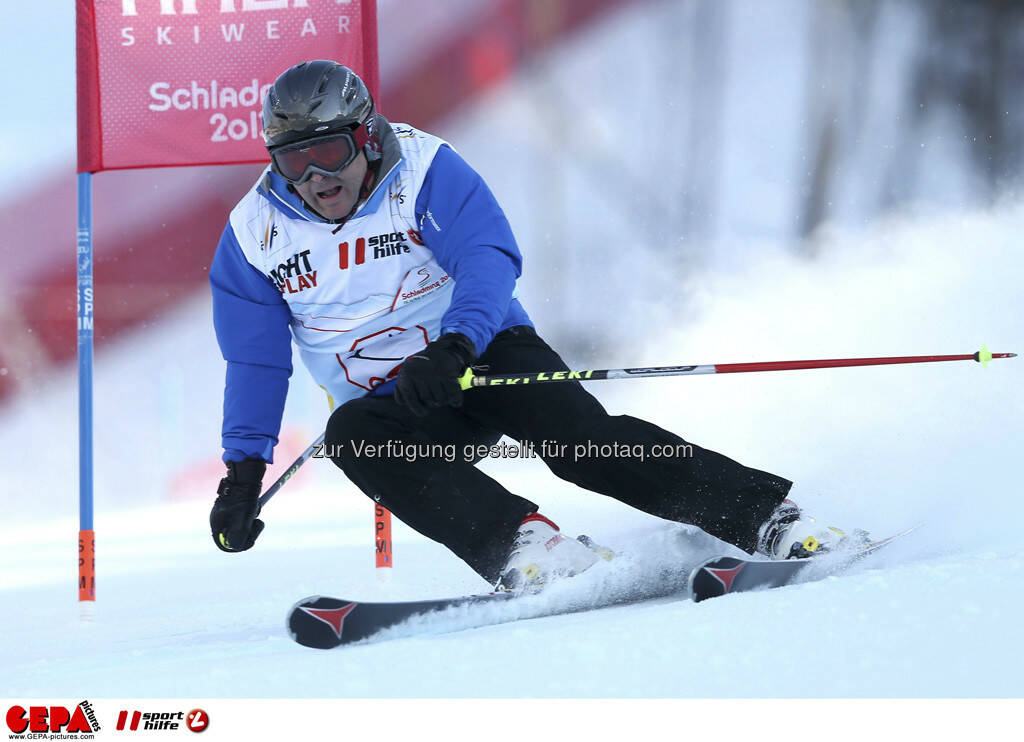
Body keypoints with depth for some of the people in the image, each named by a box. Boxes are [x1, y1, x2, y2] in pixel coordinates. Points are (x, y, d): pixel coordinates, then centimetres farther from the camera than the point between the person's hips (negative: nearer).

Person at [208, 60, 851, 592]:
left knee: (574, 430, -27)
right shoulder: (255, 233, -2)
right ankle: (519, 544, -44)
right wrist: (243, 468, -3)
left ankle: (766, 514, -27)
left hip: (482, 350, -3)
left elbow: (490, 258, -23)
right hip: (392, 405, 3)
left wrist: (455, 344, -42)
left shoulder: (424, 171, -11)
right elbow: (255, 361, 5)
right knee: (350, 436, -31)